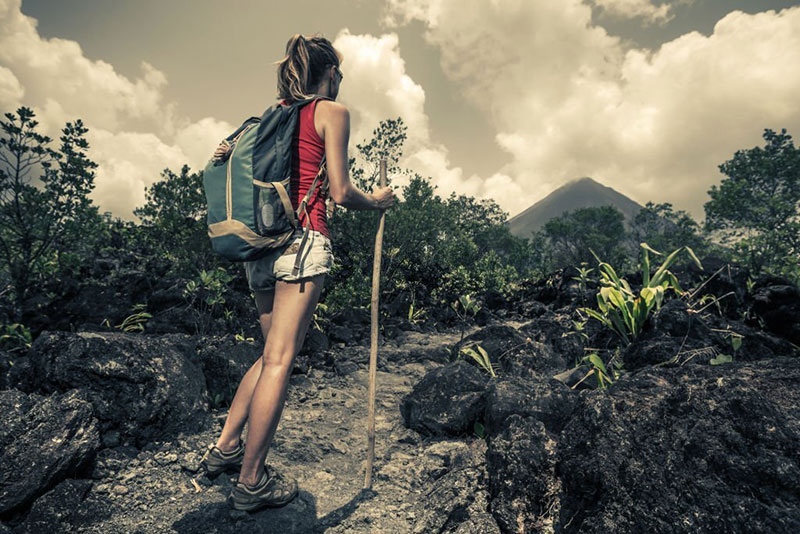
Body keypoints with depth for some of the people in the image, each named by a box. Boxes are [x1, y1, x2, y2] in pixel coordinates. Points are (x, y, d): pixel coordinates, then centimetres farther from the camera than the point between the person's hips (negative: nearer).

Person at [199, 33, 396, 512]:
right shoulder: (333, 111, 2)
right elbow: (341, 192, -5)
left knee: (274, 352, 18)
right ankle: (252, 482, 8)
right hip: (303, 239, -7)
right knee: (280, 360, -3)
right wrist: (378, 201, 12)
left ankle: (225, 446, 24)